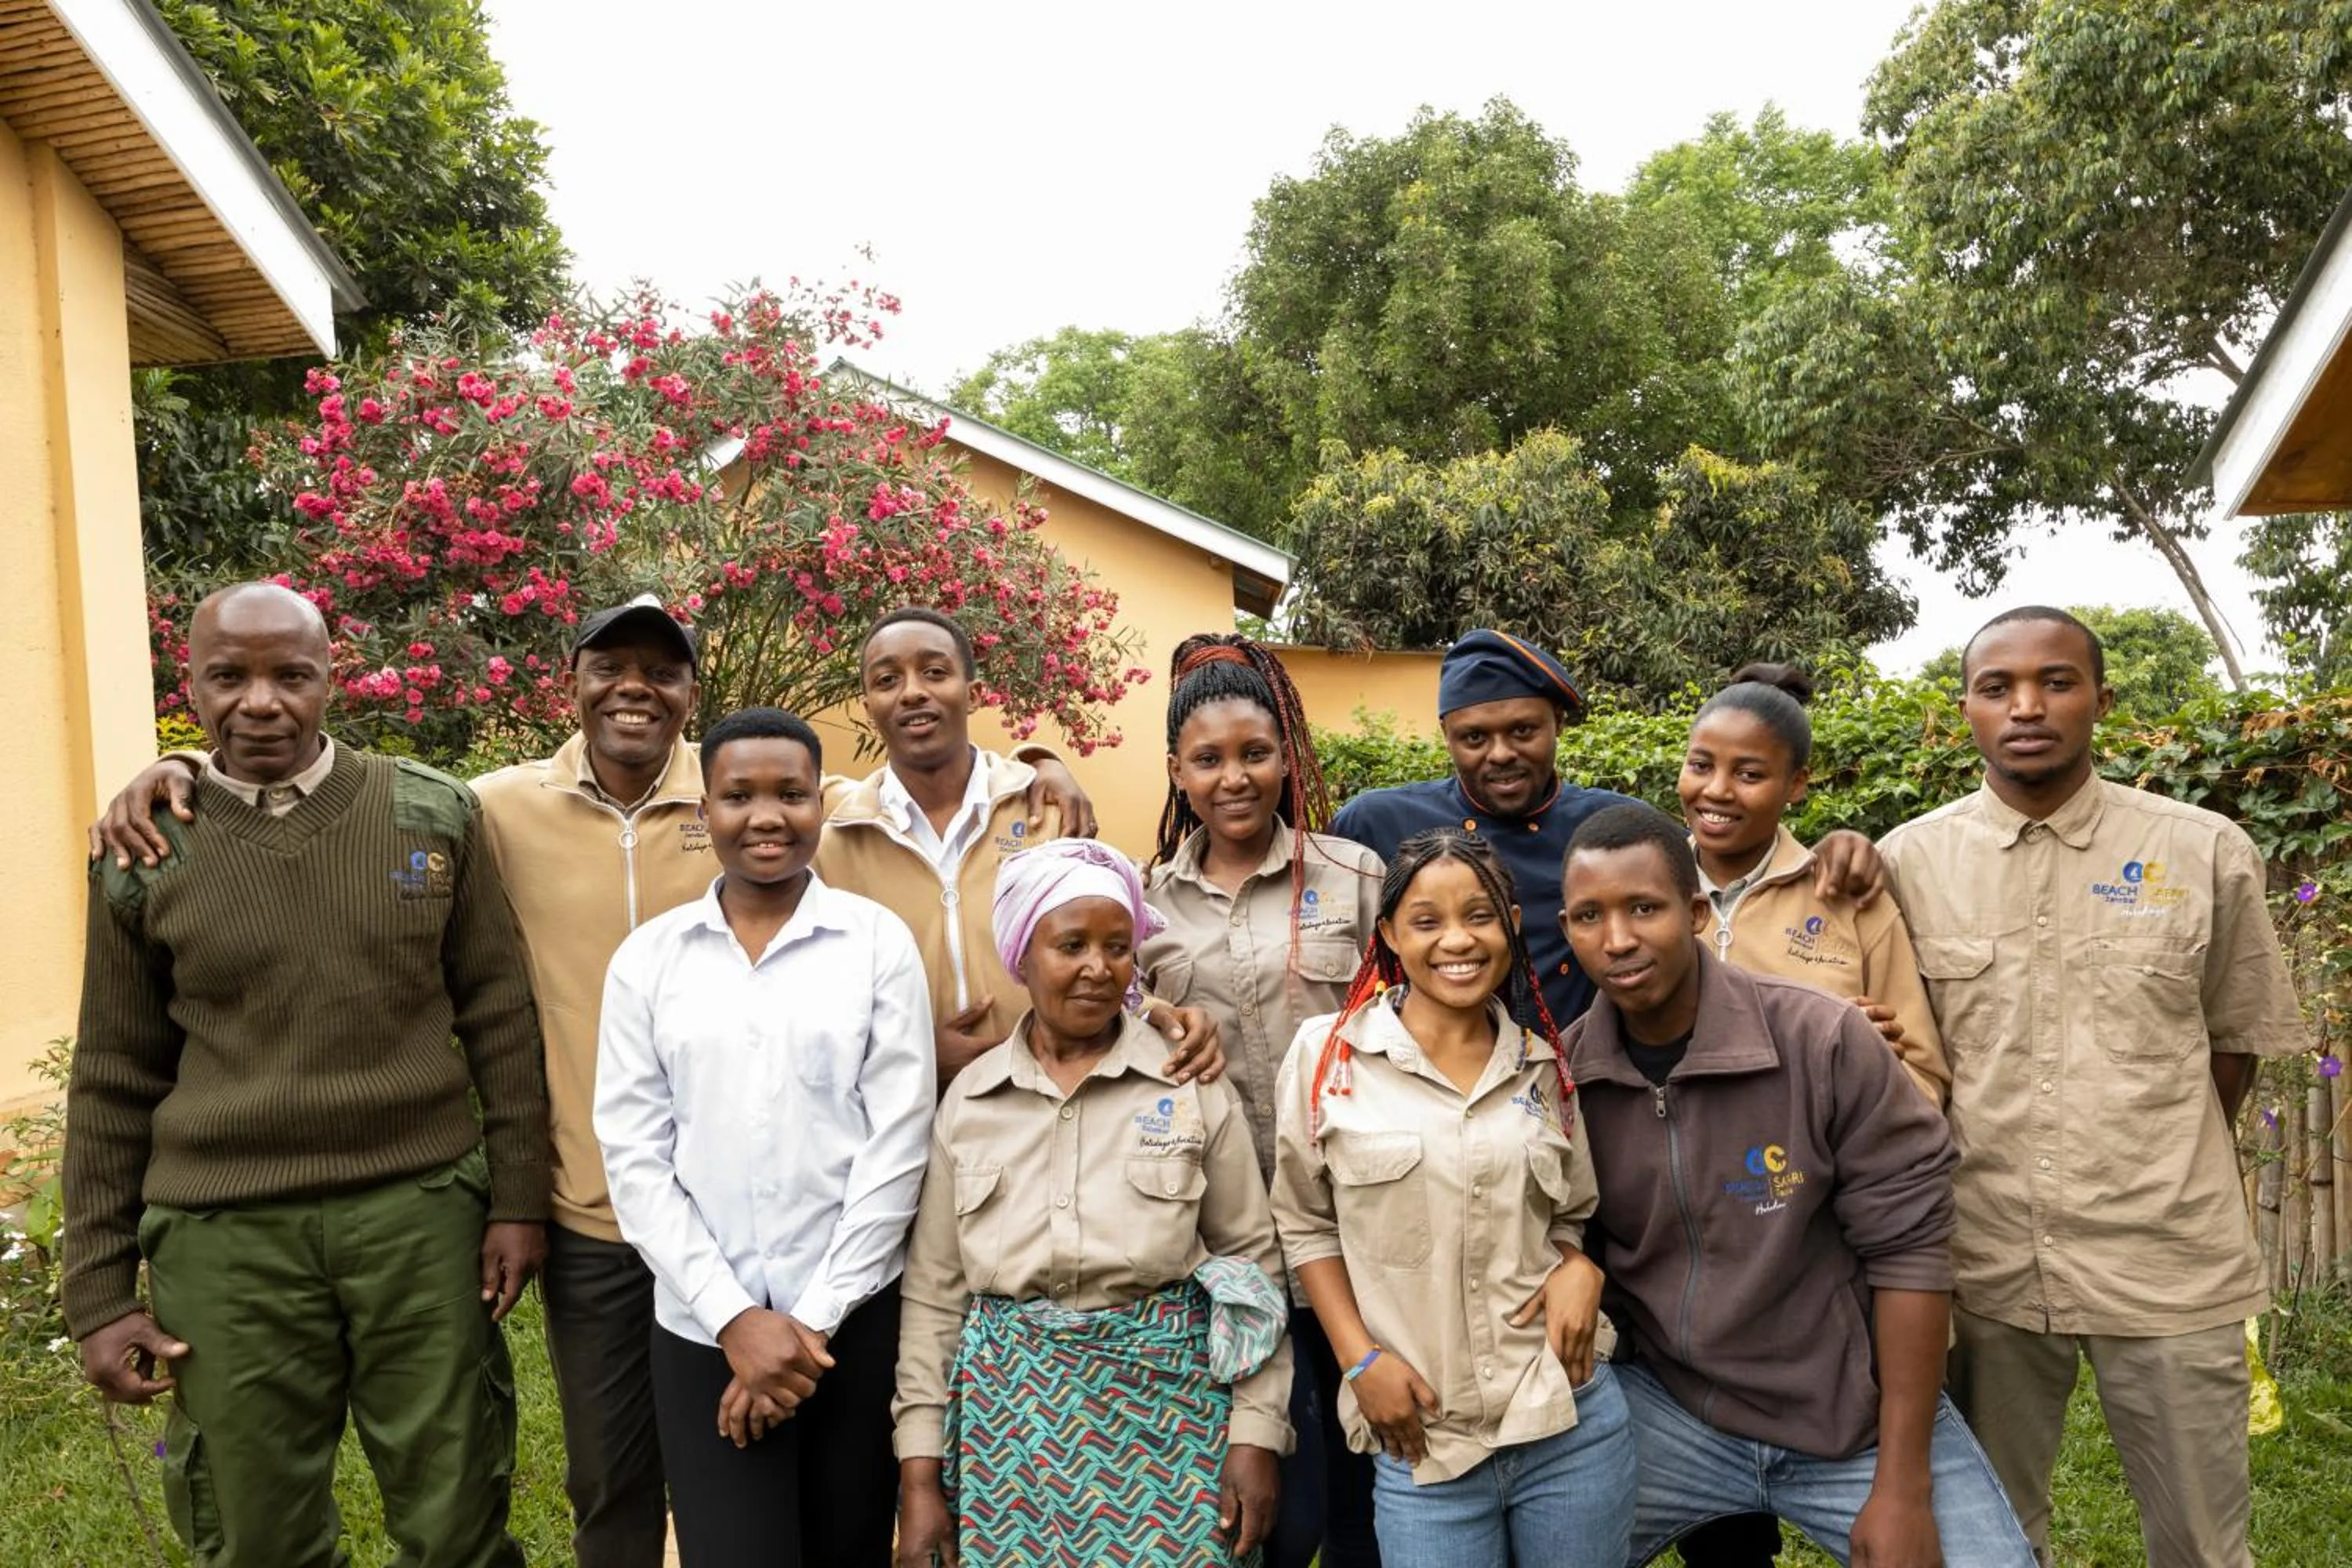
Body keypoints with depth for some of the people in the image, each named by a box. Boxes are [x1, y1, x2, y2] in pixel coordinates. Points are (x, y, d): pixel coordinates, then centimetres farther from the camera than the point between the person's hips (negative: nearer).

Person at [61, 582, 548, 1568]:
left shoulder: (433, 817, -1)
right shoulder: (144, 856, 1)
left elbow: (499, 1020, 3)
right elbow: (114, 1086, 6)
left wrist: (517, 1198, 0)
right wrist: (99, 1292, 5)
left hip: (422, 1211, 0)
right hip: (225, 1237, 1)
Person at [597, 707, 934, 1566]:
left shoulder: (879, 940, -3)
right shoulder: (647, 957, 1)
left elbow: (898, 1144, -5)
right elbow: (633, 1154, -1)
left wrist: (814, 1318, -7)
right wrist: (734, 1316, -8)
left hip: (856, 1316, 0)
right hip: (701, 1326, 1)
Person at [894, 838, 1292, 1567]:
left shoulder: (1194, 1084, -2)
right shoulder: (968, 1097, 3)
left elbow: (1252, 1260, 2)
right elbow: (932, 1292, 5)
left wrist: (1256, 1433, -2)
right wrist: (920, 1471, 2)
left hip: (1168, 1405, -1)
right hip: (1009, 1411, 2)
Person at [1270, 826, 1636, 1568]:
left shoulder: (1543, 1063, 4)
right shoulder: (1327, 1053, -5)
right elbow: (1305, 1223, 3)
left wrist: (1581, 1269, -5)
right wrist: (1360, 1360, -6)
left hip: (1573, 1422, 2)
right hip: (1421, 1441, -2)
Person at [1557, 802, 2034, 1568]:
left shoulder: (1826, 1041, -17)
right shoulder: (1561, 1073, -9)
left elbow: (1908, 1249, -13)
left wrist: (1903, 1484, -11)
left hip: (1858, 1418, -1)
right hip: (1664, 1408, 2)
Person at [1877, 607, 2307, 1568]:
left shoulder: (2206, 852, -2)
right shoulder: (1907, 862, -2)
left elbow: (2237, 1040, 8)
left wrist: (2165, 1184, 7)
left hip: (2170, 1262, 0)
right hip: (1983, 1262, 1)